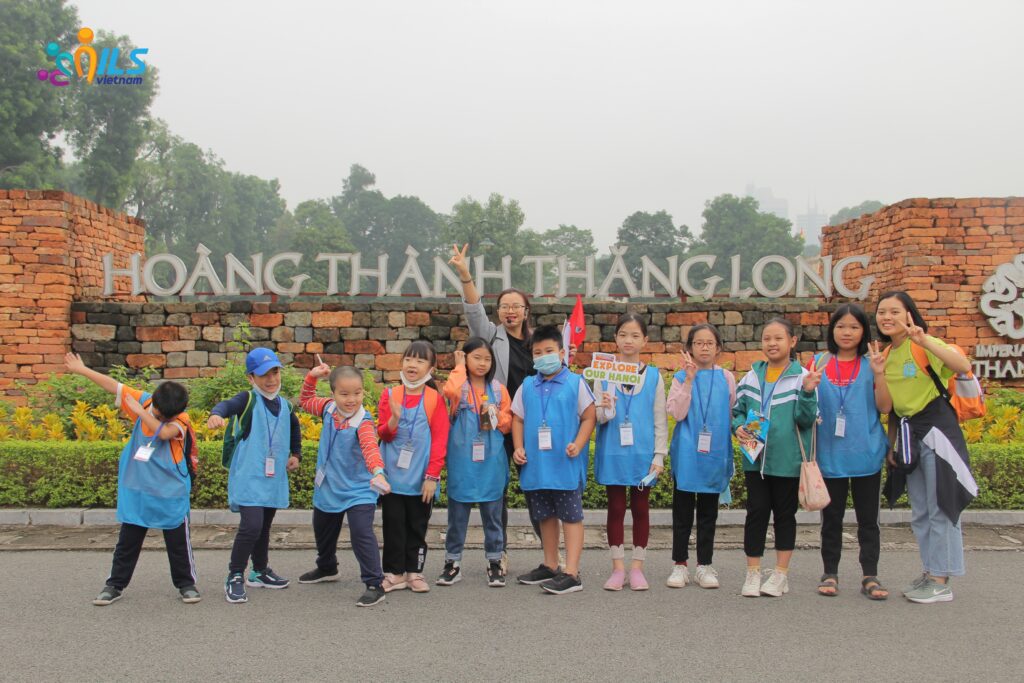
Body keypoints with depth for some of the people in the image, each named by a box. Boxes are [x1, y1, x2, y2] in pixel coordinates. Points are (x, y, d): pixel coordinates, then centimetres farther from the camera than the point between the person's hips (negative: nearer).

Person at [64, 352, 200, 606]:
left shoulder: (180, 419, -15)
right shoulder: (142, 400, -3)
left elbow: (164, 432, -35)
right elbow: (114, 386, 4)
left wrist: (141, 412, -27)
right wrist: (81, 370, 10)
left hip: (171, 493, -3)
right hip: (136, 490, 4)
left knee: (178, 542, 6)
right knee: (127, 541, 12)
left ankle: (186, 584, 19)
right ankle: (115, 584, 23)